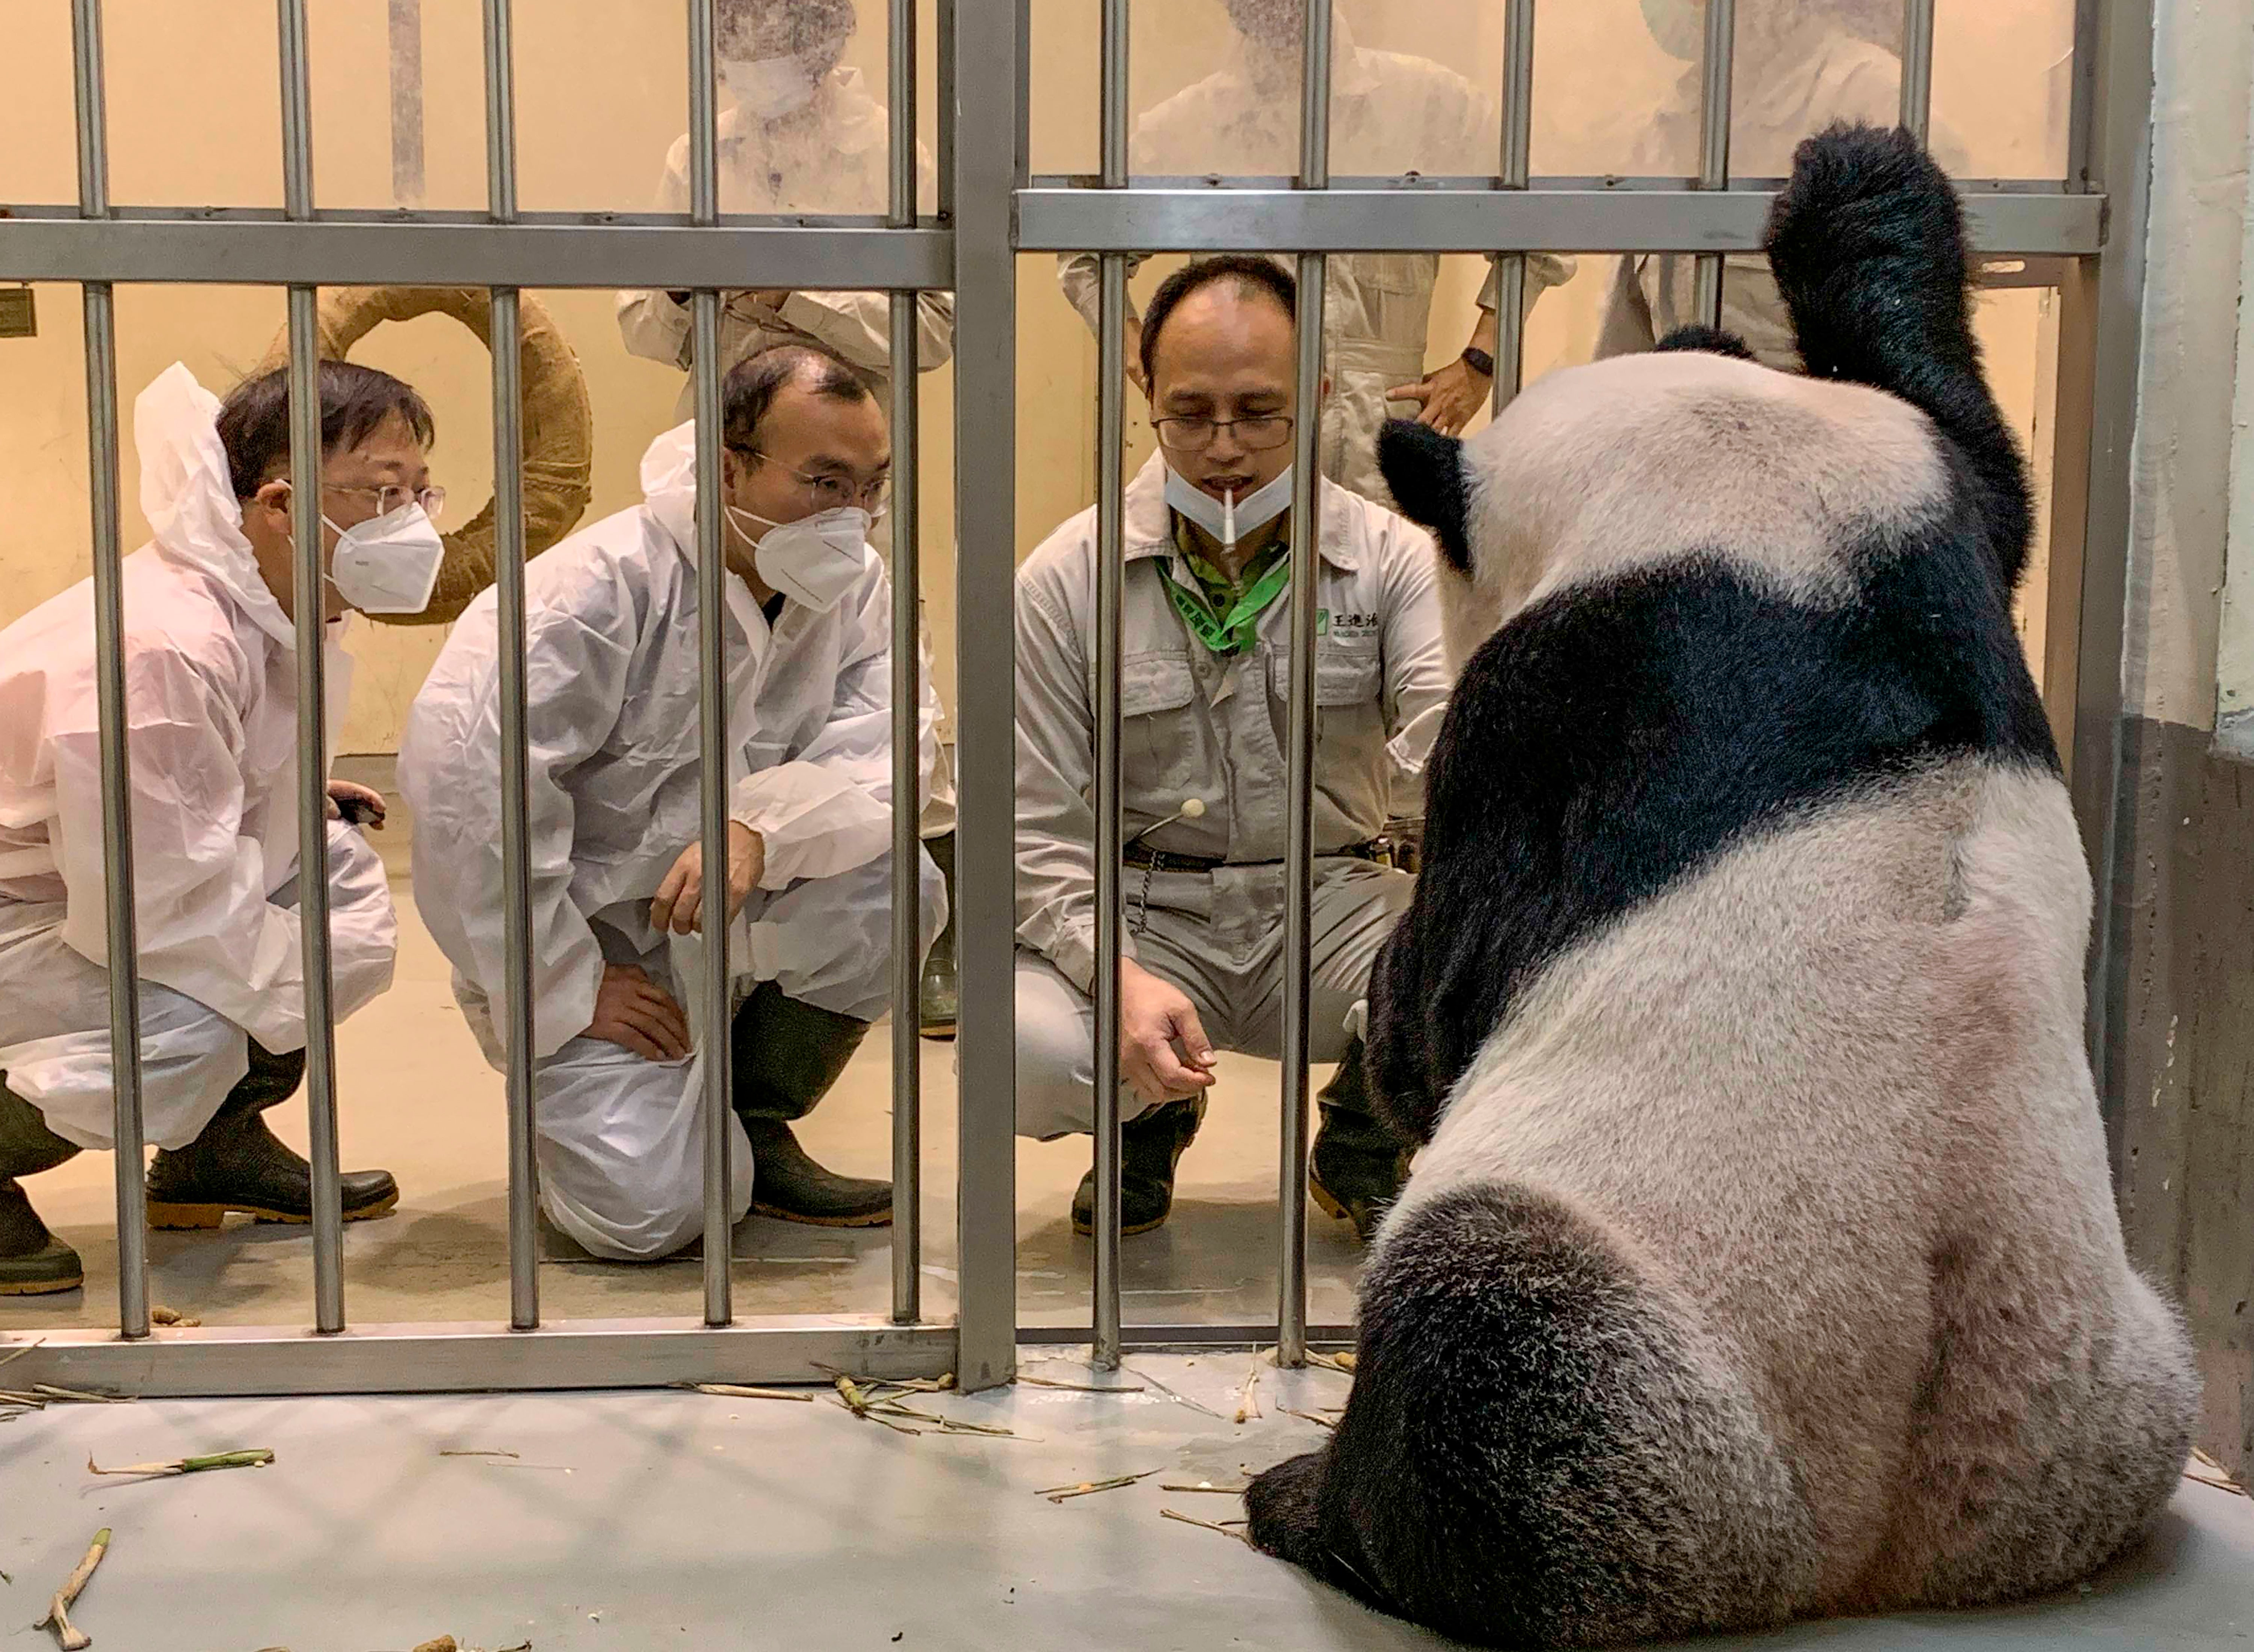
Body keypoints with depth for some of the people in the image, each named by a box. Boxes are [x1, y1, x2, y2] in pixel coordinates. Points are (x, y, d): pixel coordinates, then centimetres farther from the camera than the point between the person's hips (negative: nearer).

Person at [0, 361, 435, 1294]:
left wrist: (291, 796, 2)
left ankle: (215, 1147, 16)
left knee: (343, 877, 1)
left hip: (97, 887, 10)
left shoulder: (283, 615, -2)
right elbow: (154, 905, -31)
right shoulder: (164, 651, -34)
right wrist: (312, 978, -19)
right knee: (180, 1033, -32)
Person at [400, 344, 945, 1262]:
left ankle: (753, 1131, 1)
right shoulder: (605, 586, -20)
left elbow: (887, 757, -15)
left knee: (899, 886, -23)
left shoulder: (855, 589, -2)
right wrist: (568, 988, -22)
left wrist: (764, 826, -36)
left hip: (731, 937, 6)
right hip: (589, 944, -5)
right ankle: (571, 1110, 15)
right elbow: (460, 772, -27)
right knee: (646, 1212, -23)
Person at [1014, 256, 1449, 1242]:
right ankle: (1154, 1115, 11)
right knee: (1024, 1050, -31)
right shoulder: (1067, 579, -3)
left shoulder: (1389, 557, -1)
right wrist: (1121, 976, -24)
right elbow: (1039, 833, -6)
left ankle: (1362, 1135, 8)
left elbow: (1445, 734, -18)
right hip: (1141, 913, 0)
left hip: (1336, 904, 1)